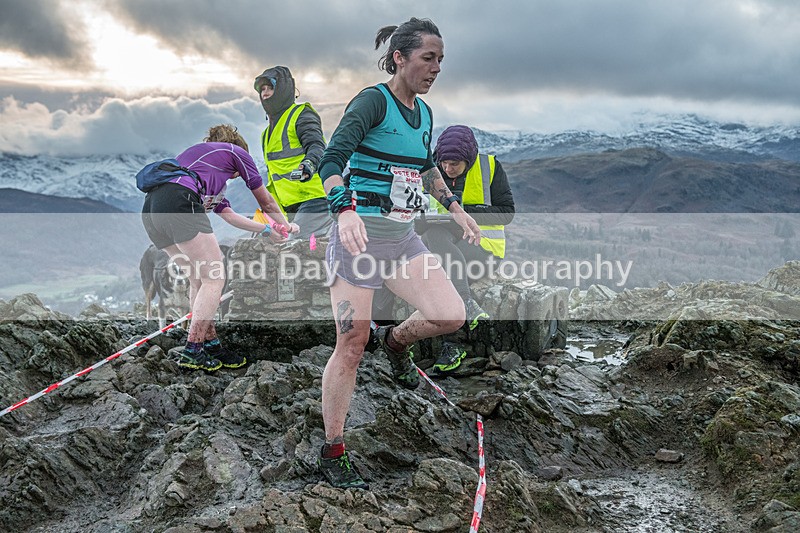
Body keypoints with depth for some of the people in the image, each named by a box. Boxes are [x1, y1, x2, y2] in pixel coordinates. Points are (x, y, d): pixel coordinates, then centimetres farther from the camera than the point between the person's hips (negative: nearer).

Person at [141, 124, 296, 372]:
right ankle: (191, 351, -2)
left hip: (151, 209, 8)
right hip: (180, 203, -8)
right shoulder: (236, 151, 21)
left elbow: (229, 215, 41)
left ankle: (211, 345, 17)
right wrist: (286, 226, 44)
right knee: (214, 278, 0)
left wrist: (267, 230, 50)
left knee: (198, 279, 15)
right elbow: (266, 202, 28)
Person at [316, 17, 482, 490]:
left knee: (451, 315, -9)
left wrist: (456, 208, 28)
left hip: (403, 237, 7)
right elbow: (333, 159, -23)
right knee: (352, 343, -4)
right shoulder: (373, 101, -11)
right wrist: (345, 209, -39)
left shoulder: (423, 113, 12)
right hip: (361, 233, -7)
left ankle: (396, 340, 24)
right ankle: (333, 454, 10)